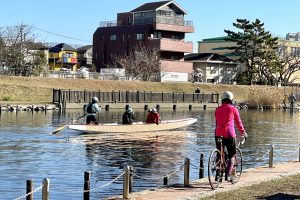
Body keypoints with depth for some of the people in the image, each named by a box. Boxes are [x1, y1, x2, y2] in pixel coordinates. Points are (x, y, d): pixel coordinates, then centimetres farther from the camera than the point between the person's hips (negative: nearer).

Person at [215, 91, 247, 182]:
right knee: (231, 155, 6)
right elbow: (238, 122, 8)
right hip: (229, 134, -4)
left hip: (218, 134, 4)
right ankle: (228, 174, -8)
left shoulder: (218, 109, 14)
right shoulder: (233, 108, 2)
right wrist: (243, 133, 21)